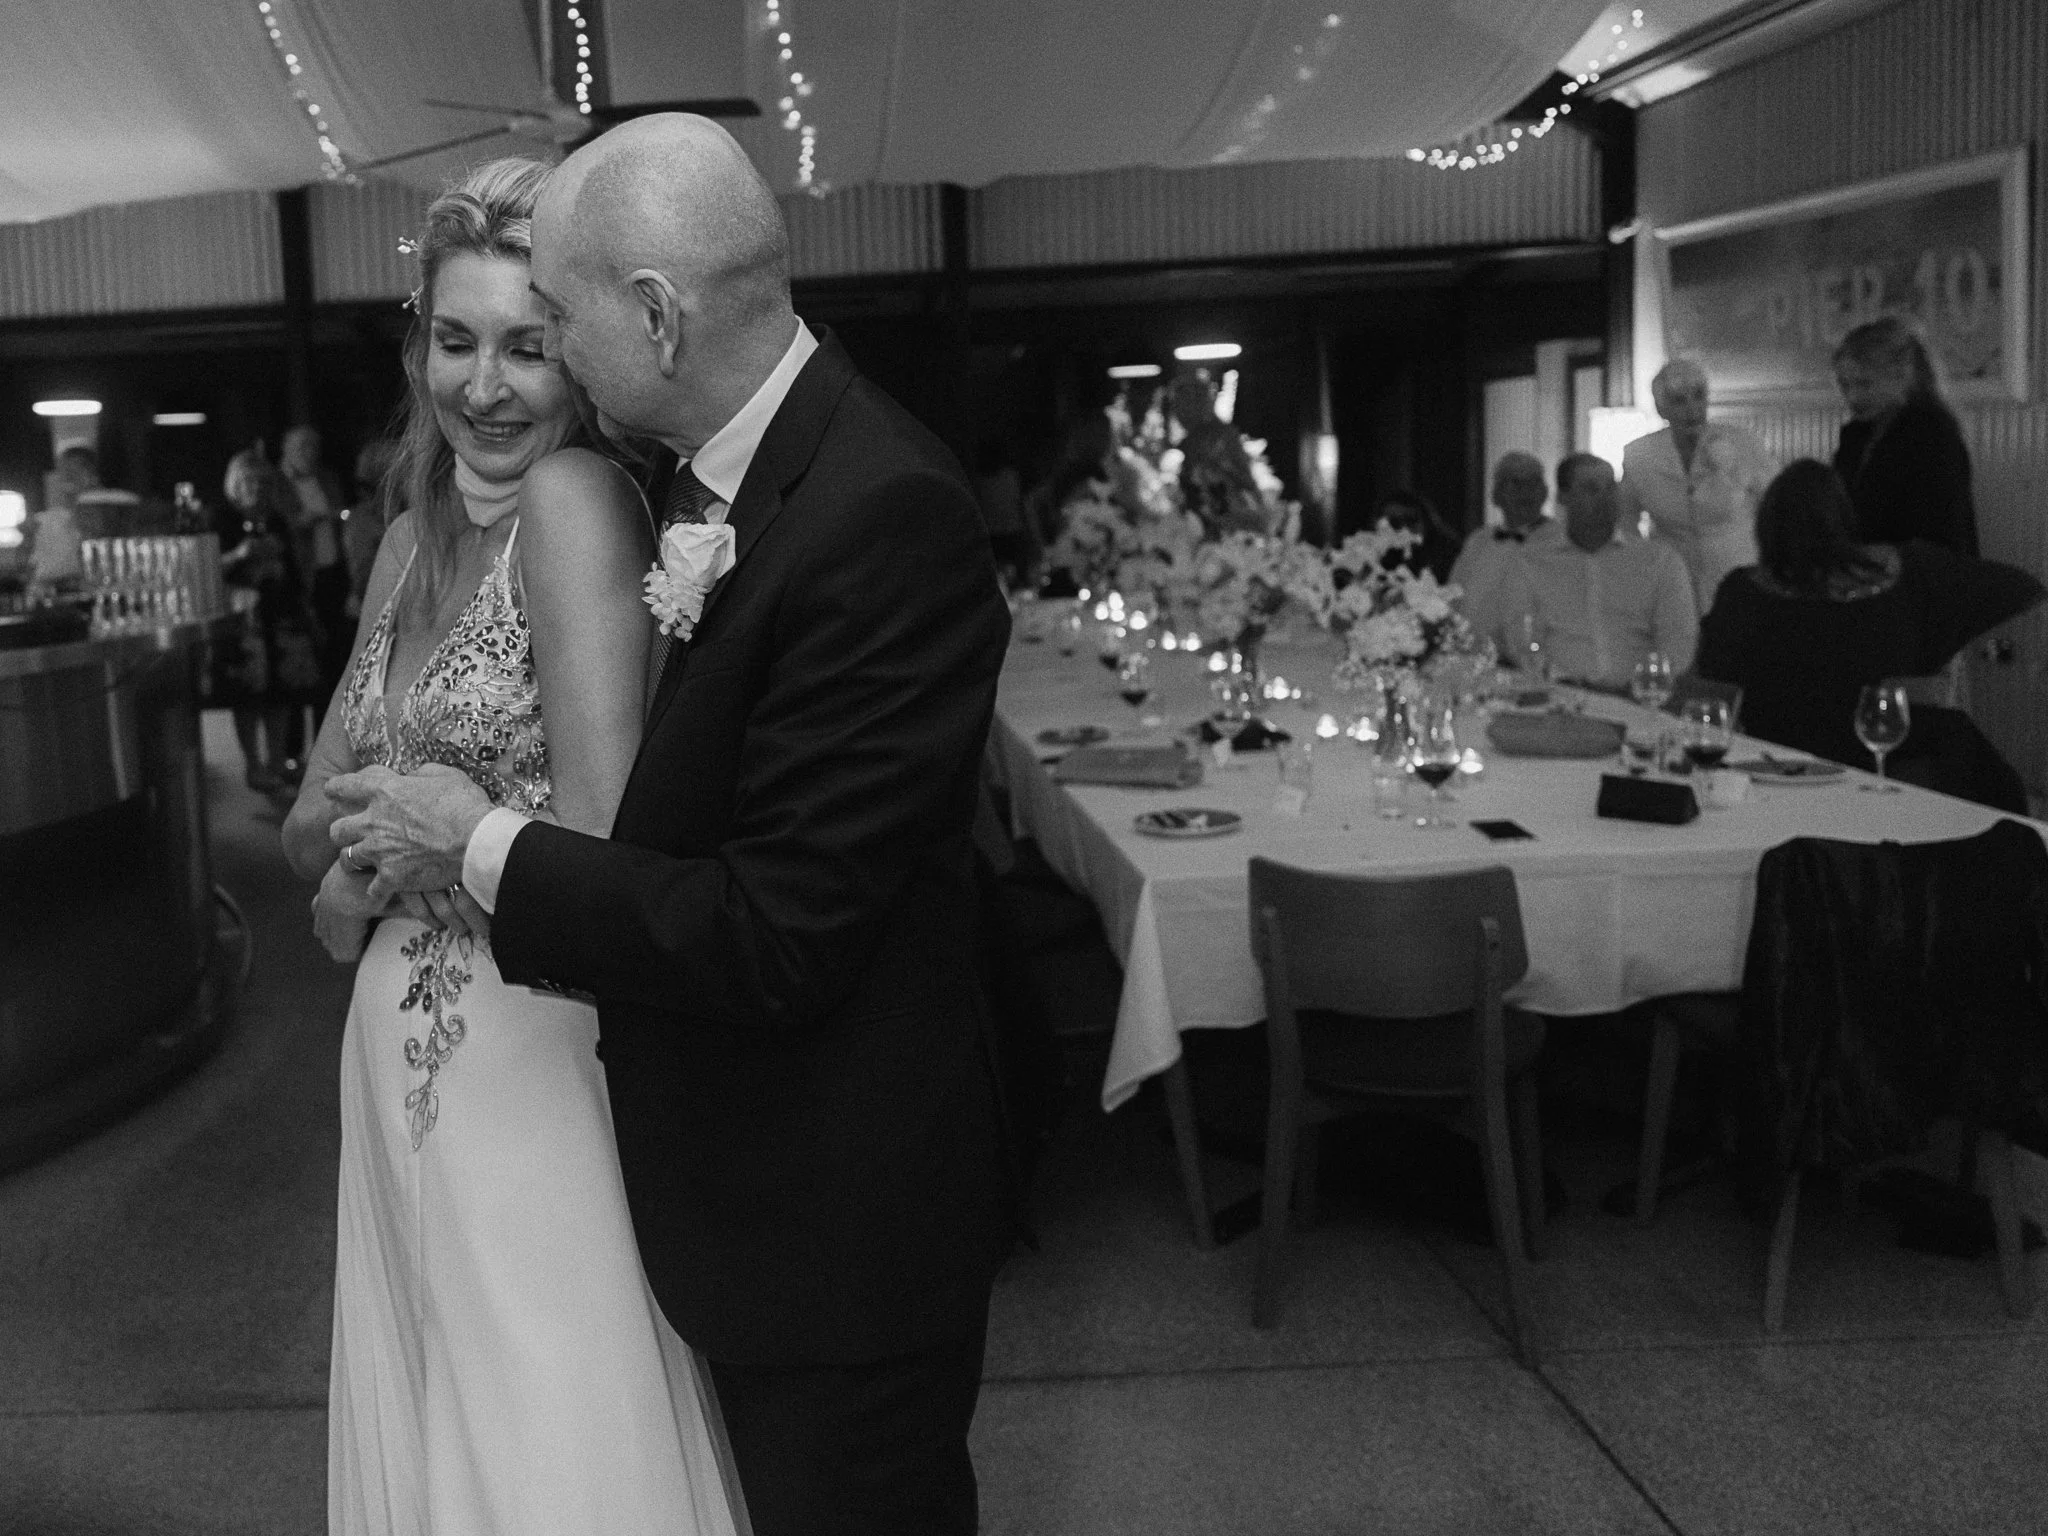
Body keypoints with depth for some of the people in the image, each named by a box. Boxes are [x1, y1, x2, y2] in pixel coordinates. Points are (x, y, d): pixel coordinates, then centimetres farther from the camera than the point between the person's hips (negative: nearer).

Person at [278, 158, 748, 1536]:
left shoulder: (575, 497, -14)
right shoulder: (412, 539, 9)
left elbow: (598, 840, -20)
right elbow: (312, 827, 11)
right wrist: (359, 841, -11)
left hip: (539, 1049, -7)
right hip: (403, 1052, 8)